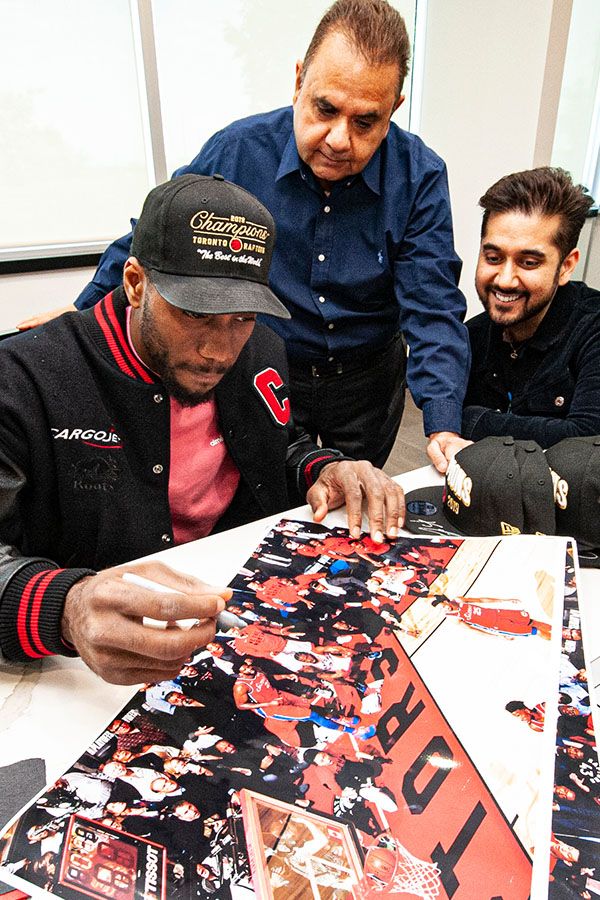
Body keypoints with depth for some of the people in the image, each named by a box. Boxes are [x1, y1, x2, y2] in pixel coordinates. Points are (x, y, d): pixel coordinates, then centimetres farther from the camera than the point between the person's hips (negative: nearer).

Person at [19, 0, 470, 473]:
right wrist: (85, 311, 5)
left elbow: (432, 307, -21)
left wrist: (443, 427, -33)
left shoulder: (420, 176, -17)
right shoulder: (236, 151, -16)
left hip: (368, 380, 1)